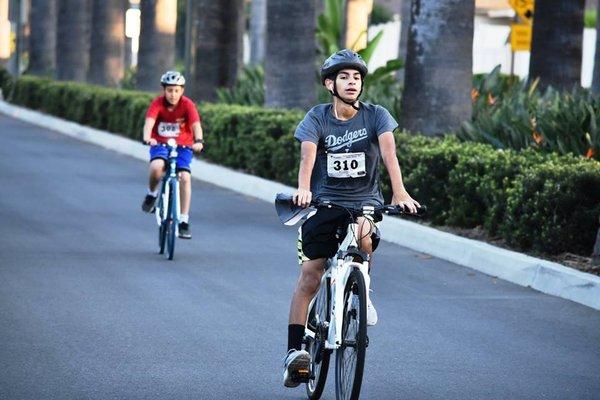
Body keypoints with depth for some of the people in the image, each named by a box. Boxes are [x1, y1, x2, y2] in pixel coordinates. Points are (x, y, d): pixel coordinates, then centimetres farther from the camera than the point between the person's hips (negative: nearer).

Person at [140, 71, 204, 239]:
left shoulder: (188, 105, -14)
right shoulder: (157, 103, -14)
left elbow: (196, 125, -27)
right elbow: (149, 122, -29)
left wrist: (199, 141, -47)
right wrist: (147, 137, -50)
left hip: (183, 145, 1)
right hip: (160, 143, -1)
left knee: (185, 177, -18)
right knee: (156, 167, -32)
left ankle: (184, 221, -10)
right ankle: (152, 194, 0)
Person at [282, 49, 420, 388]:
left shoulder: (375, 116, -4)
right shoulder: (317, 118, -4)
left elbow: (388, 151, -19)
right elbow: (308, 155, -20)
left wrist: (400, 192, -36)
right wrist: (303, 189, -41)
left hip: (365, 201, 0)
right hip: (325, 203, 0)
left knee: (363, 234, -34)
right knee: (310, 276, -8)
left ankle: (362, 287, -4)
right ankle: (295, 350, -4)